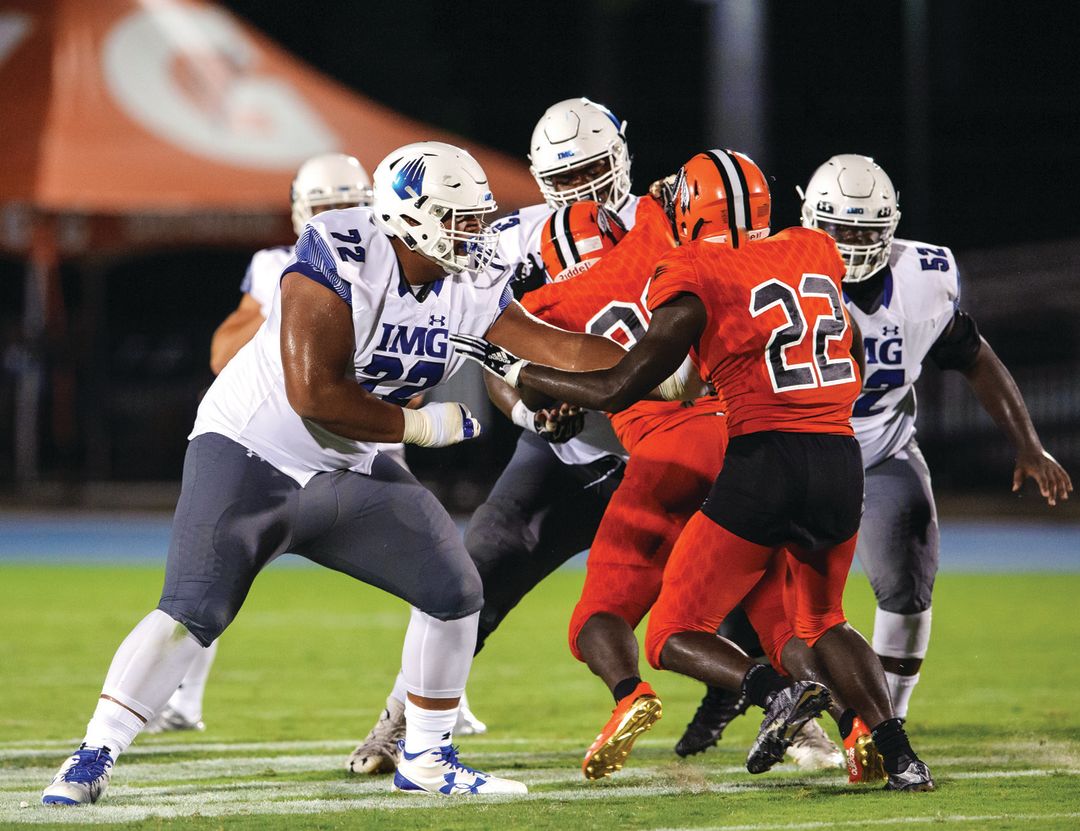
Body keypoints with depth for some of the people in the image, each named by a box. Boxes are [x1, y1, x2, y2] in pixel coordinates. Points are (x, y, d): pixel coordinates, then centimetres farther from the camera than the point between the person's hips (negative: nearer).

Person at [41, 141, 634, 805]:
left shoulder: (470, 289, -5)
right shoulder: (338, 261, -26)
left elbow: (558, 350, -1)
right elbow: (314, 393, -30)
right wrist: (421, 426, -21)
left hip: (347, 473, 7)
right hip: (252, 452, -7)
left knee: (454, 590, -1)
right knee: (192, 613, -18)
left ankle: (427, 759, 13)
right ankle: (91, 761, -10)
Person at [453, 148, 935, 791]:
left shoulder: (697, 279, -4)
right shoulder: (818, 253, 12)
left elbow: (617, 390, -1)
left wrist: (516, 371, 11)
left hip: (765, 457, -5)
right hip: (842, 461, 5)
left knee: (675, 637, 7)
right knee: (823, 622, 27)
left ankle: (775, 690, -21)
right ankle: (900, 755, 7)